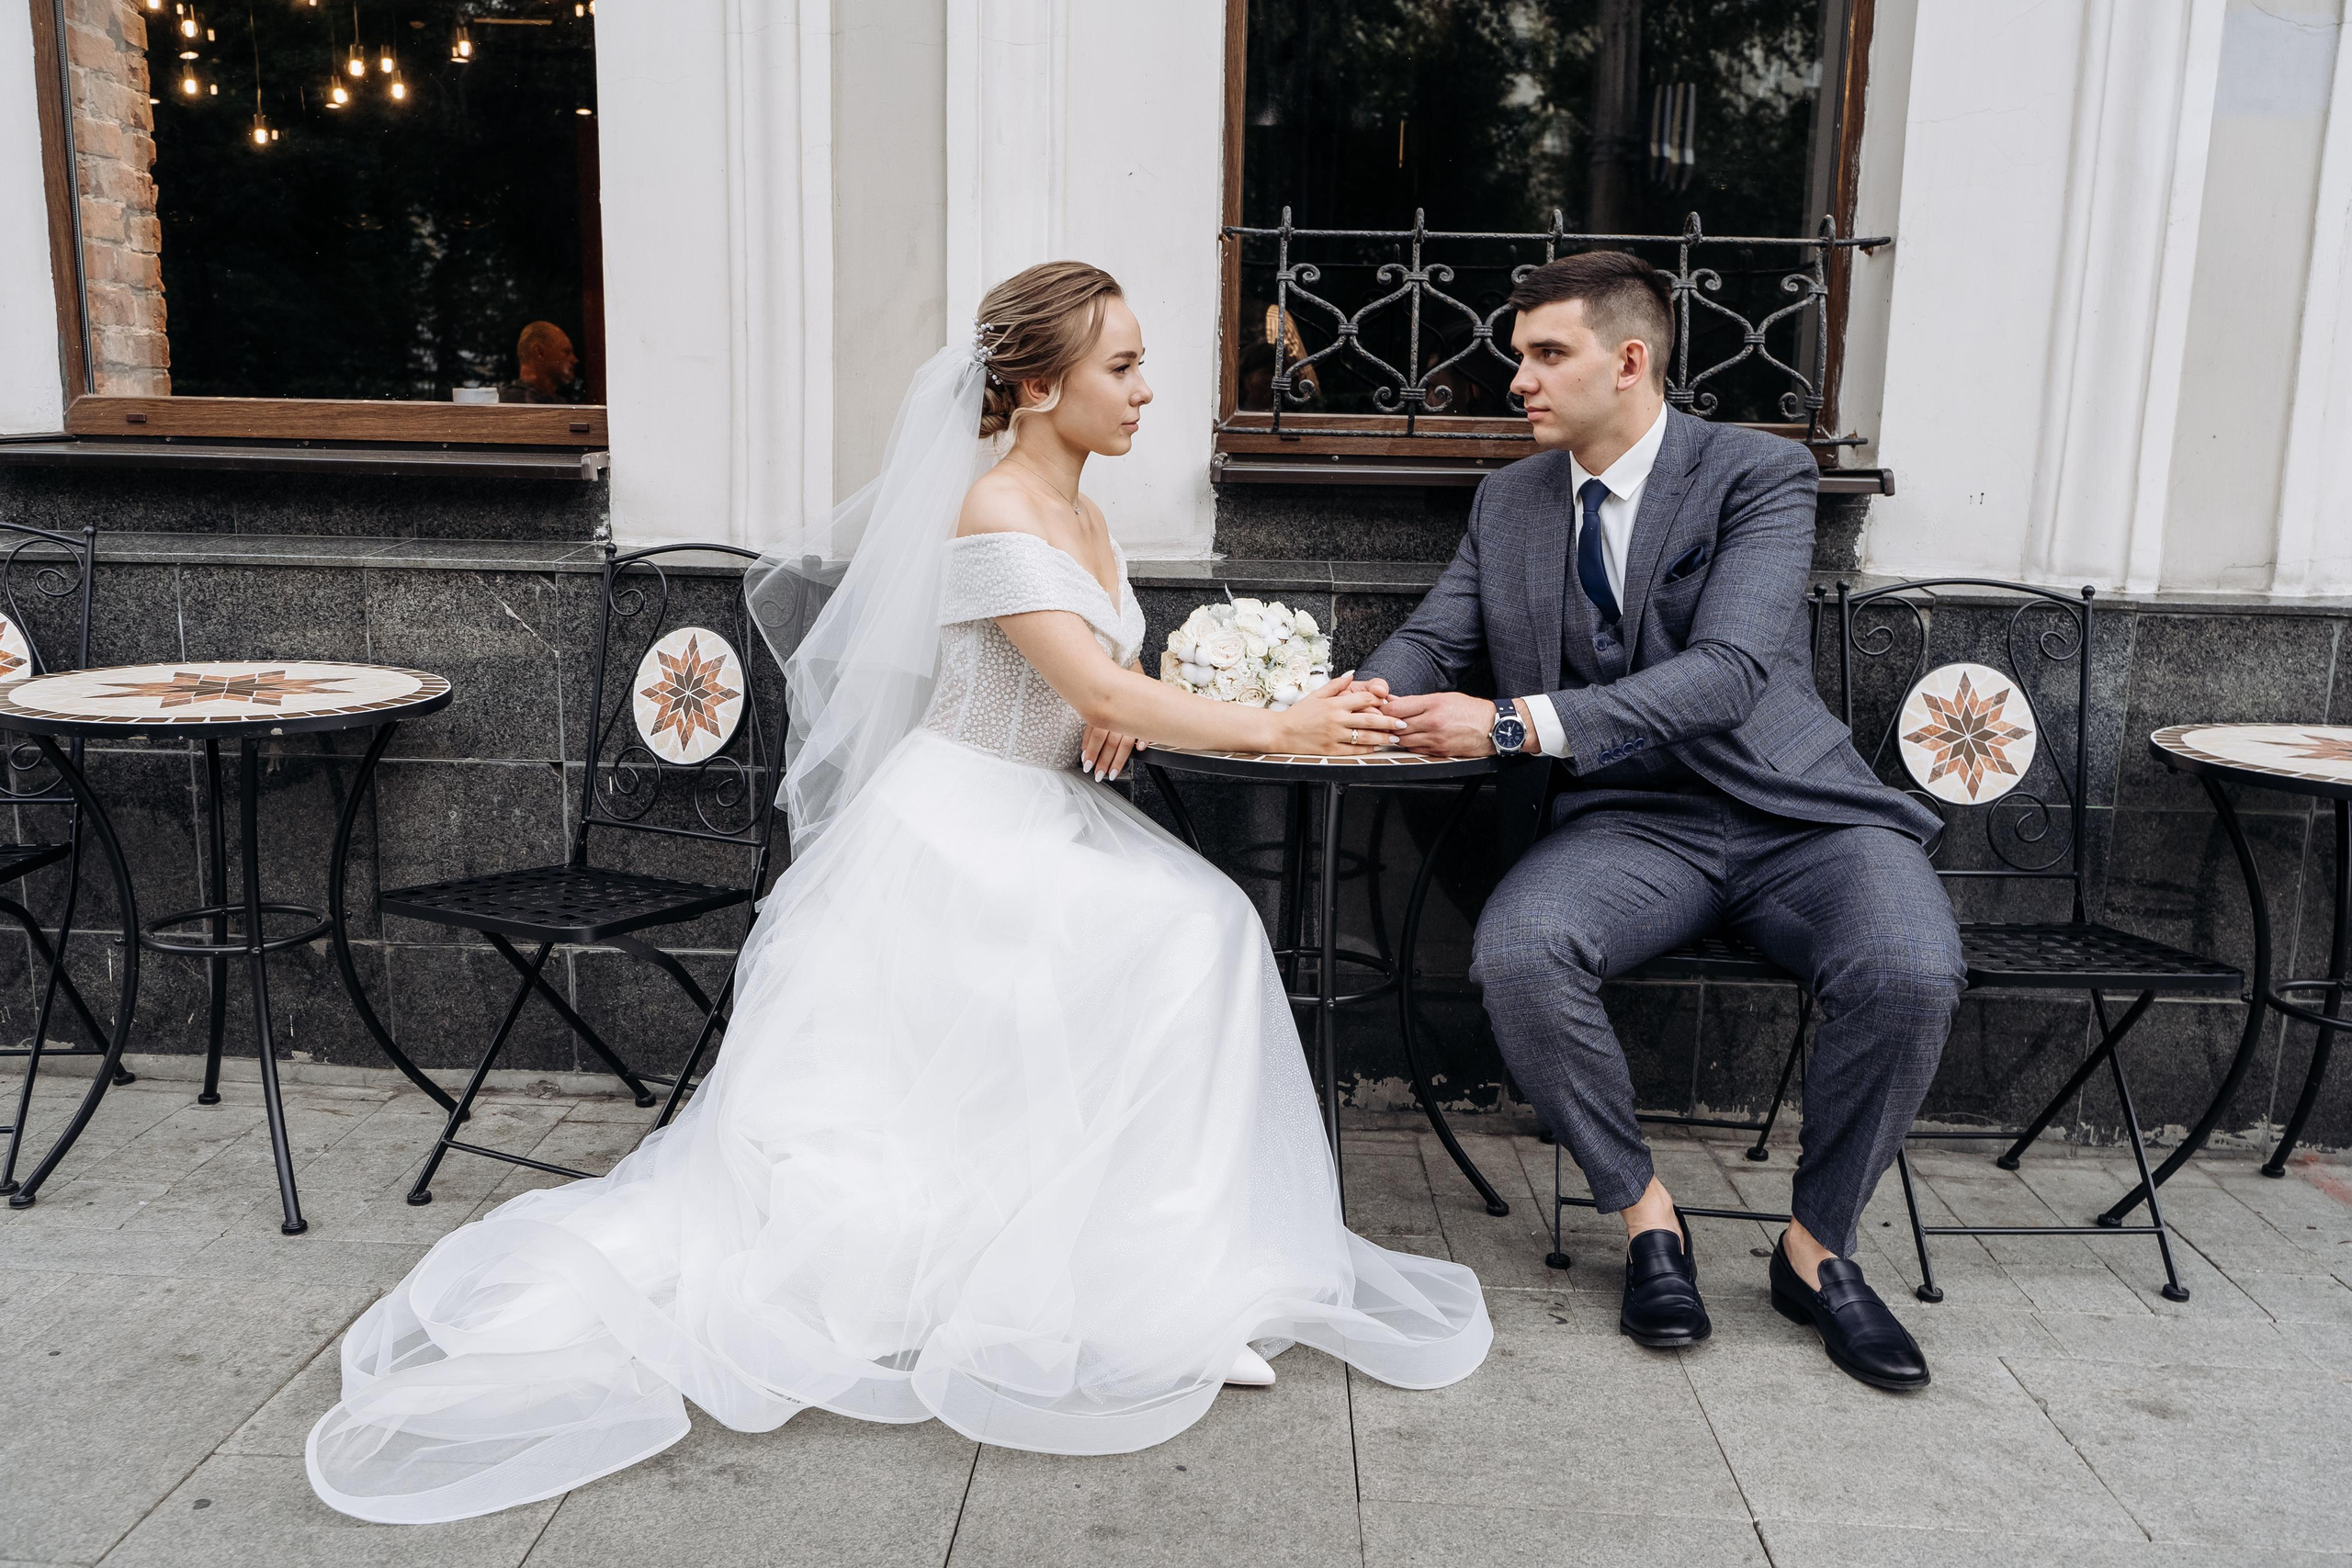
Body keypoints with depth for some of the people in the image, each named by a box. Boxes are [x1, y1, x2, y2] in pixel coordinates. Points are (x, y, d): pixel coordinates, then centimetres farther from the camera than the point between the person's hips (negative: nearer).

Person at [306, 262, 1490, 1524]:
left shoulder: (1090, 524, 13)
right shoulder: (989, 510, -16)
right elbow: (1099, 689, -23)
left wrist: (1114, 715, -1)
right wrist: (1279, 730, -19)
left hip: (1045, 825, 8)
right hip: (954, 828, -8)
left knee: (1199, 934, -16)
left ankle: (1162, 1286, -9)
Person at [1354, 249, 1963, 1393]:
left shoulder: (1759, 475, -5)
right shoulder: (1507, 499, 12)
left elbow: (1725, 674, -19)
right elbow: (1431, 641, 12)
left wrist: (1516, 725, -29)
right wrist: (1368, 699, -14)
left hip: (1790, 812, -2)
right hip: (1629, 825, 3)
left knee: (1909, 974, -30)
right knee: (1516, 952, -29)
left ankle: (1816, 1244, -3)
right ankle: (1643, 1210, -4)